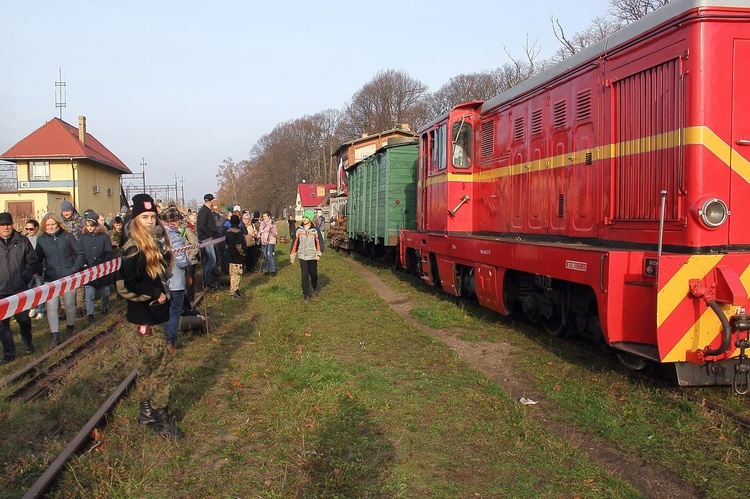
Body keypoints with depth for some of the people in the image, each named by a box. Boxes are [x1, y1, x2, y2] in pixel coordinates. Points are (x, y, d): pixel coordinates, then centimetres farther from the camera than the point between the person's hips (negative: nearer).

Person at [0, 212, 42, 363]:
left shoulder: (22, 241, 2)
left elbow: (33, 261, 6)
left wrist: (25, 276, -4)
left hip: (20, 290, 0)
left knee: (24, 319, 10)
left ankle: (28, 342, 35)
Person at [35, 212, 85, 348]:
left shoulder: (68, 236, -1)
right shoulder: (41, 240, 2)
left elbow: (80, 253, 1)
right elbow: (37, 259, 7)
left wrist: (75, 269, -8)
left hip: (68, 277, 0)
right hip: (51, 279, 1)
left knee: (69, 305, 11)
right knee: (51, 307, -3)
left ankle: (70, 329, 34)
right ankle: (55, 337, 4)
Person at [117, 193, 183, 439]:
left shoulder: (158, 241, 8)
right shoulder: (135, 248, -17)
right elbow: (127, 285, -21)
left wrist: (162, 293, 9)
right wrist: (155, 294, -15)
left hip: (155, 311, 9)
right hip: (145, 315, -9)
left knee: (148, 363, 17)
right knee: (162, 364, -5)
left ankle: (147, 410, 28)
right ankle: (160, 418, 5)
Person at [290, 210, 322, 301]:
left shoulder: (315, 230, -2)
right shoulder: (299, 230, 1)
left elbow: (319, 242, -1)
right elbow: (295, 243, 4)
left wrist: (318, 254, -11)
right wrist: (292, 256, 4)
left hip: (312, 257, 0)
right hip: (302, 256, 0)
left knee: (313, 274, 11)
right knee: (304, 276, -3)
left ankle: (315, 289, 38)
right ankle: (306, 294, 4)